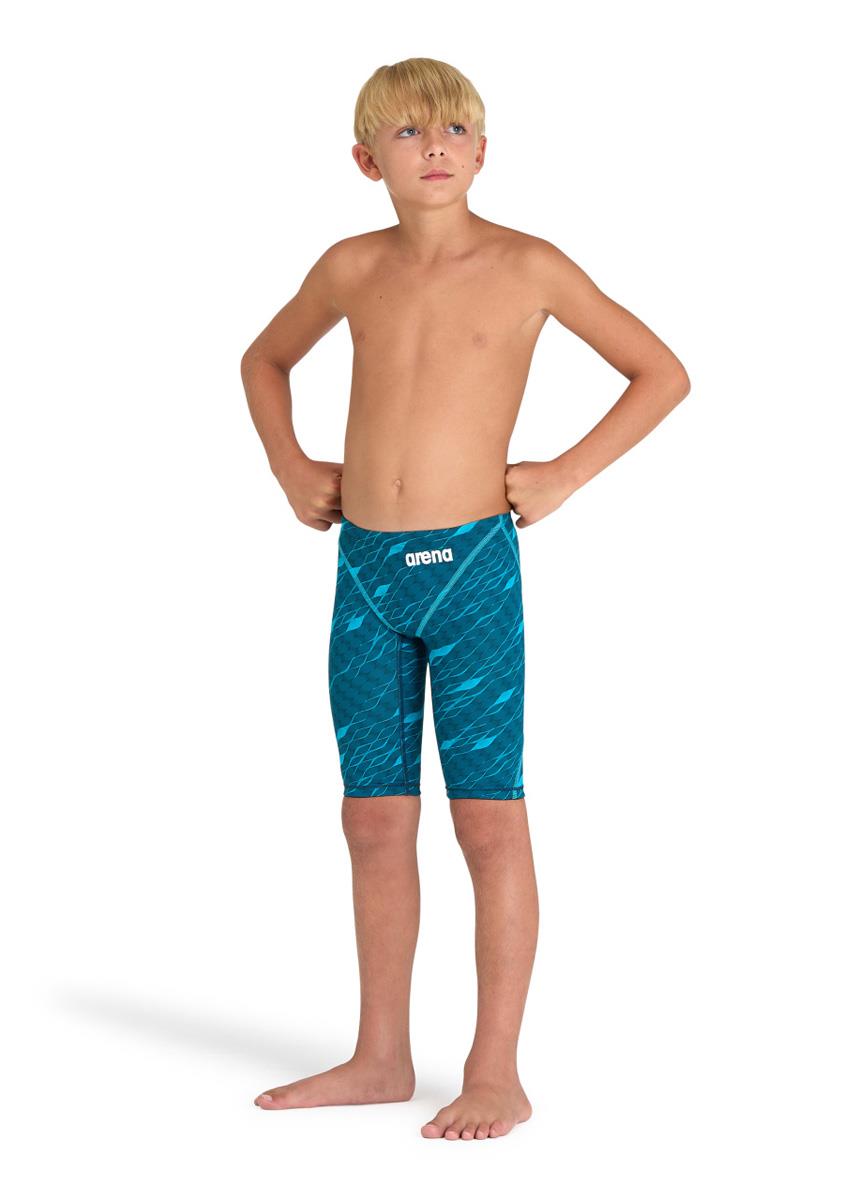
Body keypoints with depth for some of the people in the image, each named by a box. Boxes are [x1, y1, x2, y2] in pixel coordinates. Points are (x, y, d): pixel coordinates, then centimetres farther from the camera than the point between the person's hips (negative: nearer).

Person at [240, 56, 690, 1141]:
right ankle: (381, 1058, 21)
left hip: (471, 564, -4)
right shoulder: (353, 268, 7)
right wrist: (290, 468, 12)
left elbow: (662, 373, 2)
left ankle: (497, 1074, 8)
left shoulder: (527, 267, -3)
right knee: (374, 820, 9)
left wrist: (562, 477, -4)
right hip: (364, 567, 4)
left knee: (489, 819, -1)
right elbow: (265, 361, 26)